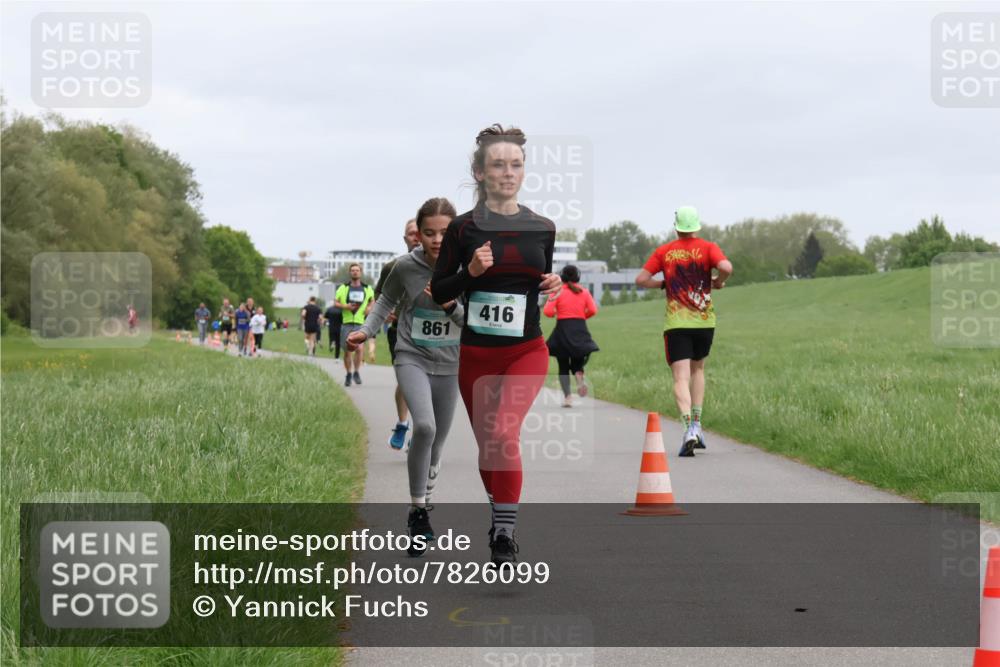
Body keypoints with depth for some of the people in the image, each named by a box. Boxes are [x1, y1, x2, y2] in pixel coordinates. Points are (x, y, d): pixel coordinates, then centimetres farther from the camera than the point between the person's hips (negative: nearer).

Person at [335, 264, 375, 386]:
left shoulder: (367, 289, 9)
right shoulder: (343, 288, 7)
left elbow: (372, 299, 26)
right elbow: (335, 302, 6)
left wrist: (370, 307, 6)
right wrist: (345, 306, -12)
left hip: (360, 323, -1)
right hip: (346, 323, 1)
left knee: (358, 348, -18)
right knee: (347, 351, 4)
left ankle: (356, 372, 1)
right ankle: (348, 374, 21)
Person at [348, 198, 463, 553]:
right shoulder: (405, 266, -11)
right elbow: (386, 301, 8)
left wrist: (451, 307, -24)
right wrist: (365, 330, -6)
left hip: (449, 365, 2)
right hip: (412, 359, -2)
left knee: (436, 444, 14)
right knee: (425, 426, -27)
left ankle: (421, 508, 40)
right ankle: (418, 511, -14)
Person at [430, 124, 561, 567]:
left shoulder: (542, 228, 3)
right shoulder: (464, 228, -3)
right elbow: (440, 291, 1)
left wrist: (554, 285, -5)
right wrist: (470, 271, -17)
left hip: (527, 351, -1)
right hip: (477, 353, 1)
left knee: (504, 433, -23)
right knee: (487, 445, 11)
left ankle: (505, 535, -18)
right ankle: (500, 520, 35)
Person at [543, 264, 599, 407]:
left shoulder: (558, 292, -3)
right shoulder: (584, 292, 4)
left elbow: (547, 311, -10)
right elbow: (593, 310, -4)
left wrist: (555, 313, 10)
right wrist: (582, 316, 12)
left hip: (563, 331, -2)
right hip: (580, 330, 2)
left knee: (563, 367, 8)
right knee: (577, 361, 18)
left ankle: (567, 397, -5)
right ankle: (579, 376, -16)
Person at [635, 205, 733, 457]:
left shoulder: (664, 252, 4)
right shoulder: (707, 248, 0)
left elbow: (641, 279, 0)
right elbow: (726, 267, -18)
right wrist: (717, 283, 2)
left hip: (676, 323, -1)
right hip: (704, 321, 1)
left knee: (681, 378, -6)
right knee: (697, 369, 22)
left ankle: (689, 429, -24)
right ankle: (697, 425, 16)